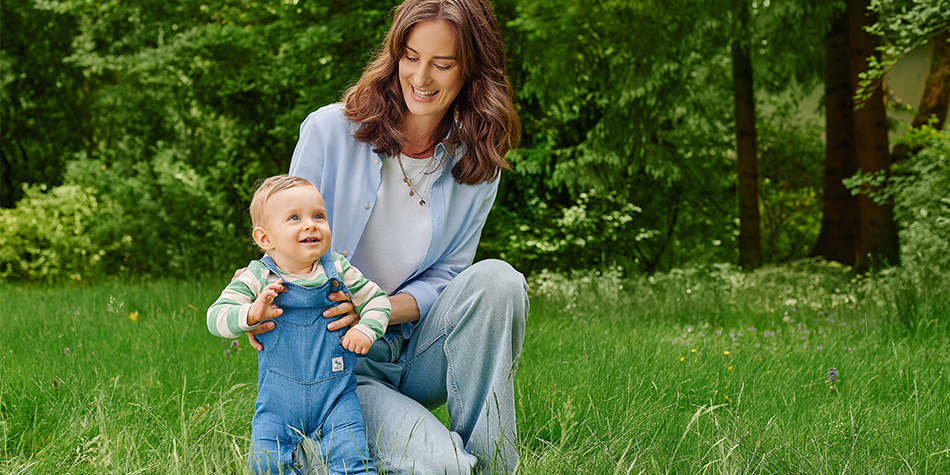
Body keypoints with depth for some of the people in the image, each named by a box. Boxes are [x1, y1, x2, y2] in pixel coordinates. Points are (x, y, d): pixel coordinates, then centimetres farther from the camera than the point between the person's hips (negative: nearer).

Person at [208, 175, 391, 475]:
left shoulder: (338, 271, 0)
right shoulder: (257, 278, -6)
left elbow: (377, 300, 10)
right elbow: (216, 317, -10)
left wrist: (366, 328, -9)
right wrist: (252, 313, -28)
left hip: (335, 395, 0)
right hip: (278, 401, 0)